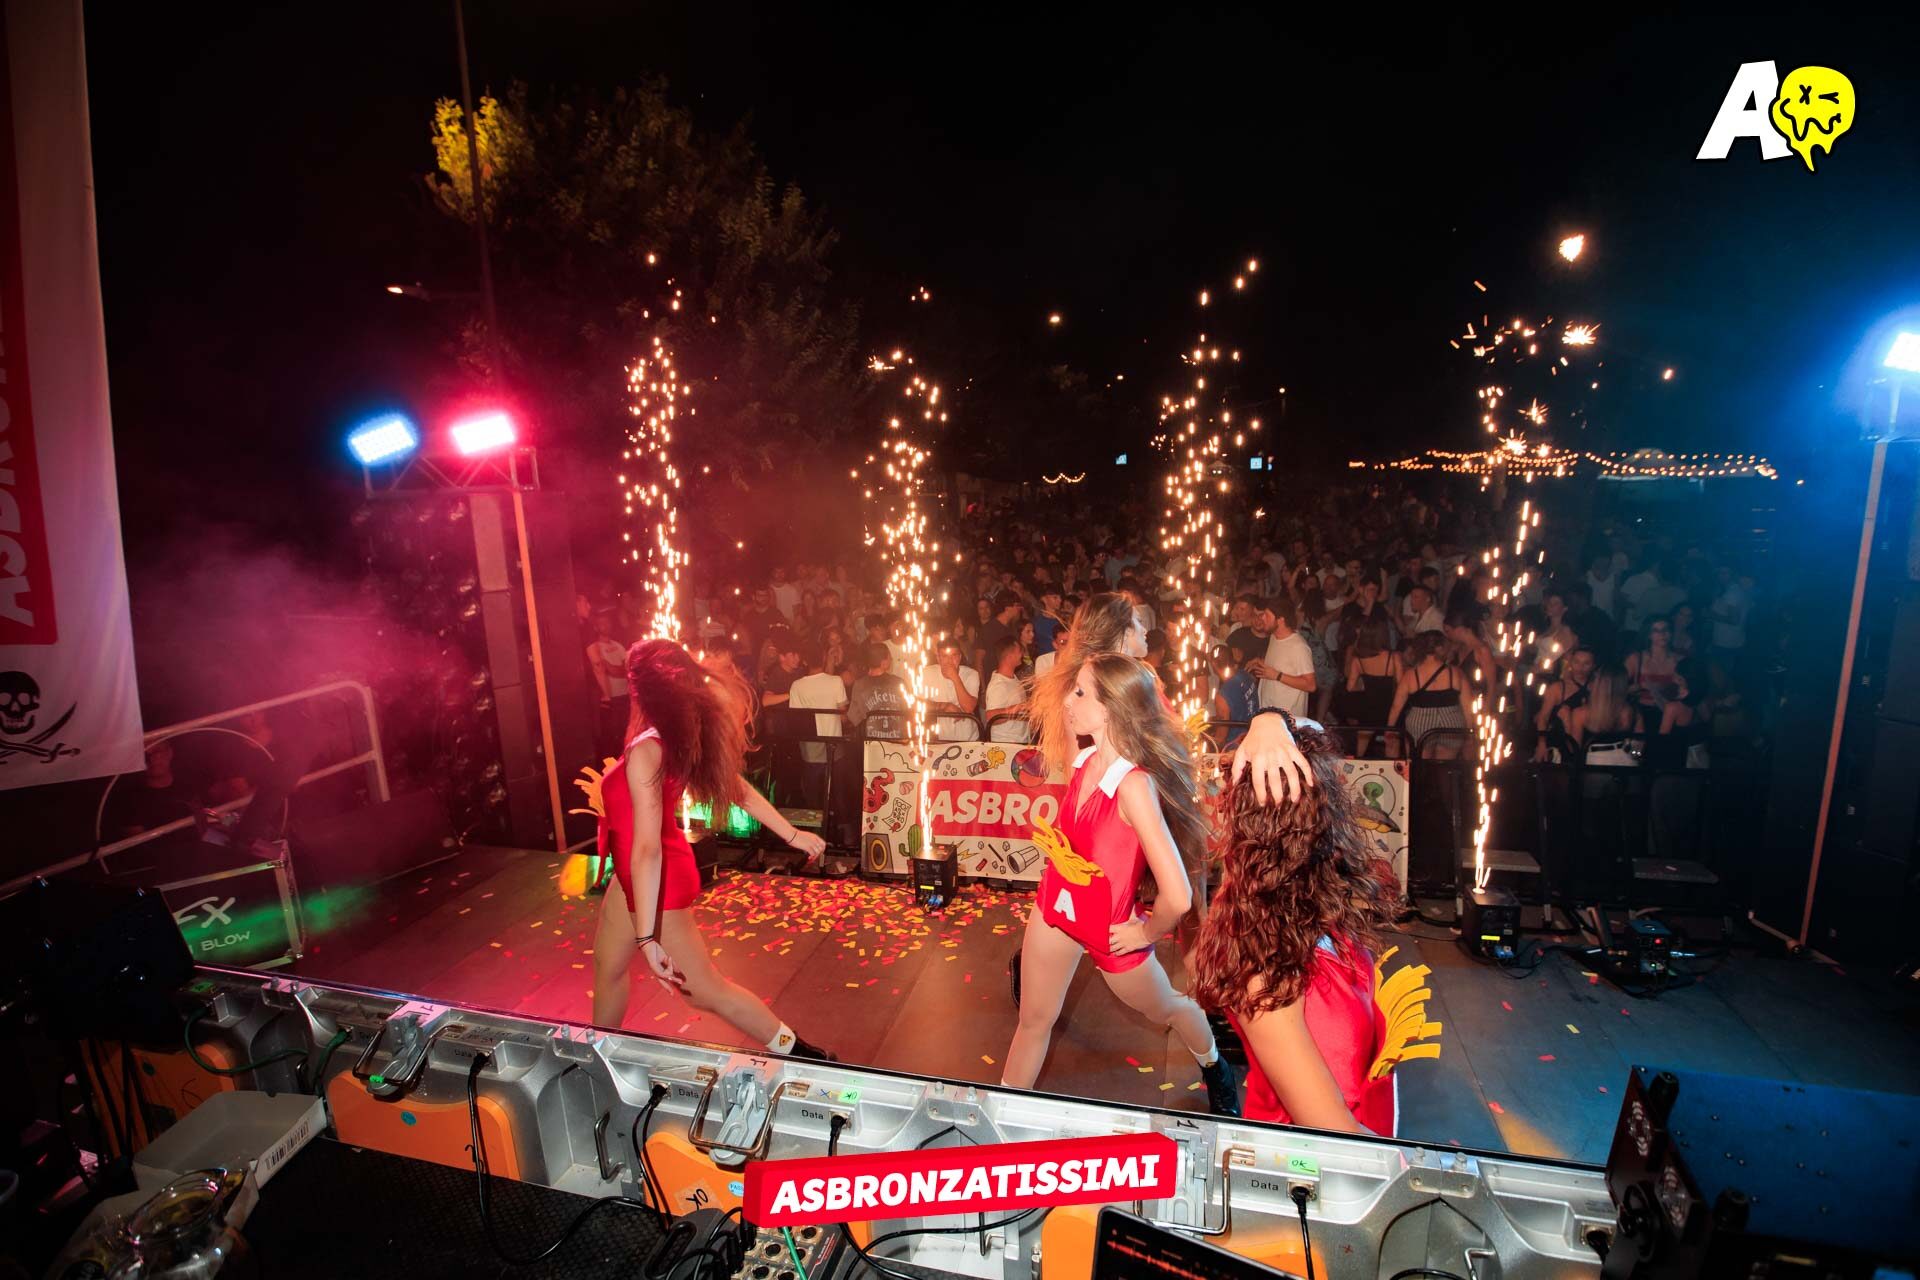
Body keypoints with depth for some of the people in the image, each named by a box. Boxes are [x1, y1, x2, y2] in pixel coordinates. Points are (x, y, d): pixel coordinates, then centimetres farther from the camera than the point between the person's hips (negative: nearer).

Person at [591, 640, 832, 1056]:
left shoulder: (646, 750, -31)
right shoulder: (684, 735, -7)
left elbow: (648, 849, -33)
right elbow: (740, 789, 1)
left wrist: (648, 938, -31)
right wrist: (793, 835, 9)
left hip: (656, 881, -9)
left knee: (705, 988, 4)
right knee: (607, 963, 27)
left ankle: (800, 1055, 15)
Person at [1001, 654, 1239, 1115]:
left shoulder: (1134, 784, -34)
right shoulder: (1082, 761, -11)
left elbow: (1177, 897, -36)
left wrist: (1145, 933, -19)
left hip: (1107, 927, -5)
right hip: (1054, 907, 5)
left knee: (1164, 1010, 24)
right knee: (1033, 1020, 16)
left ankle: (1214, 1066, 55)